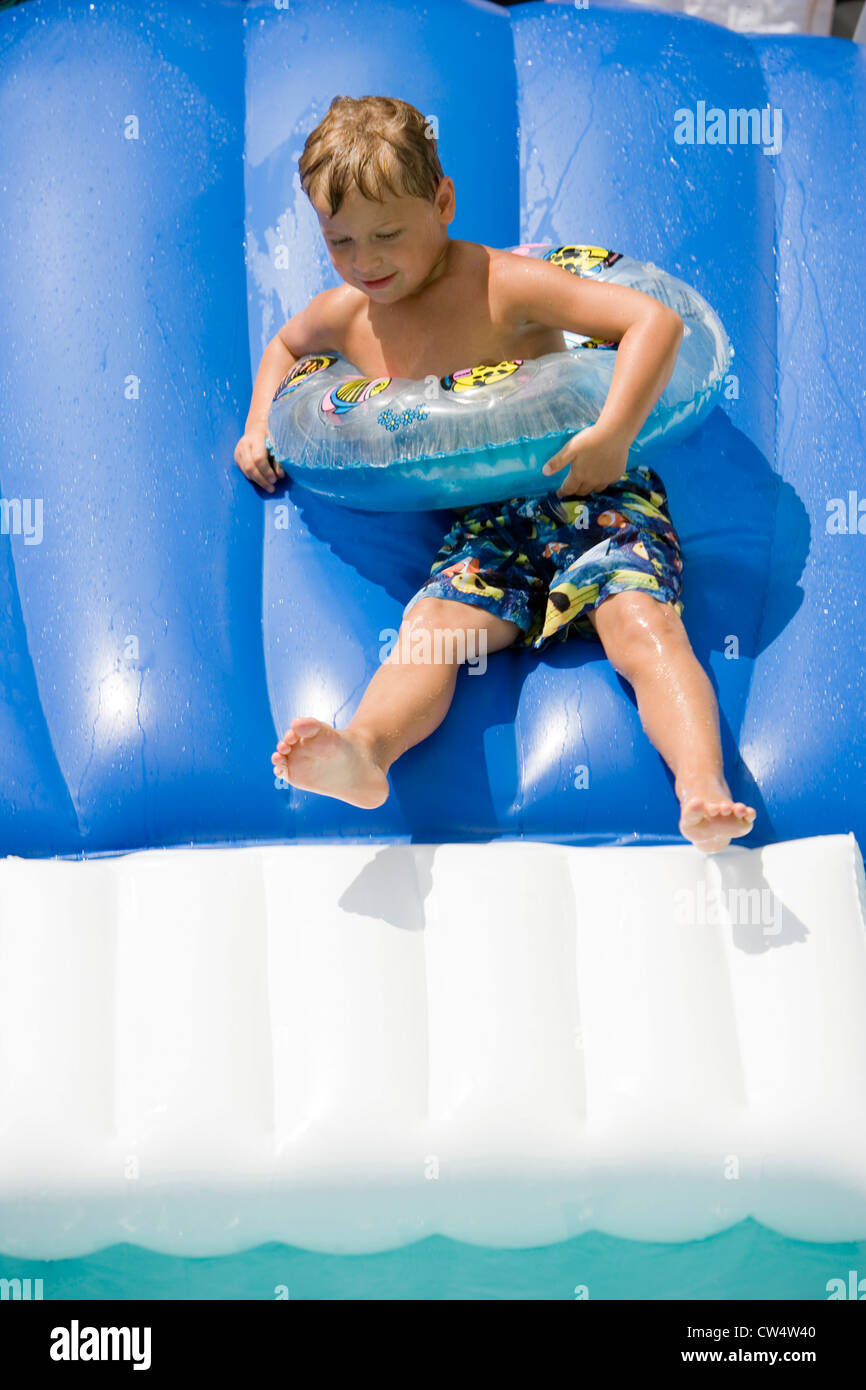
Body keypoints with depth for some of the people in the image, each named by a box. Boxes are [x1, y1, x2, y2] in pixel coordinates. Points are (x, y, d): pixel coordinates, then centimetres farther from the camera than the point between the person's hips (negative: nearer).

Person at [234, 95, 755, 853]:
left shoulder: (505, 285, -8)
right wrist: (259, 428, 21)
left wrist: (613, 434, -26)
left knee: (643, 625, -27)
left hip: (593, 494, -3)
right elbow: (285, 344, 37)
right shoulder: (344, 315, 10)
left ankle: (703, 790, -41)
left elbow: (656, 319, -14)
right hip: (484, 521, 4)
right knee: (428, 629, -25)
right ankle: (365, 750, -49)